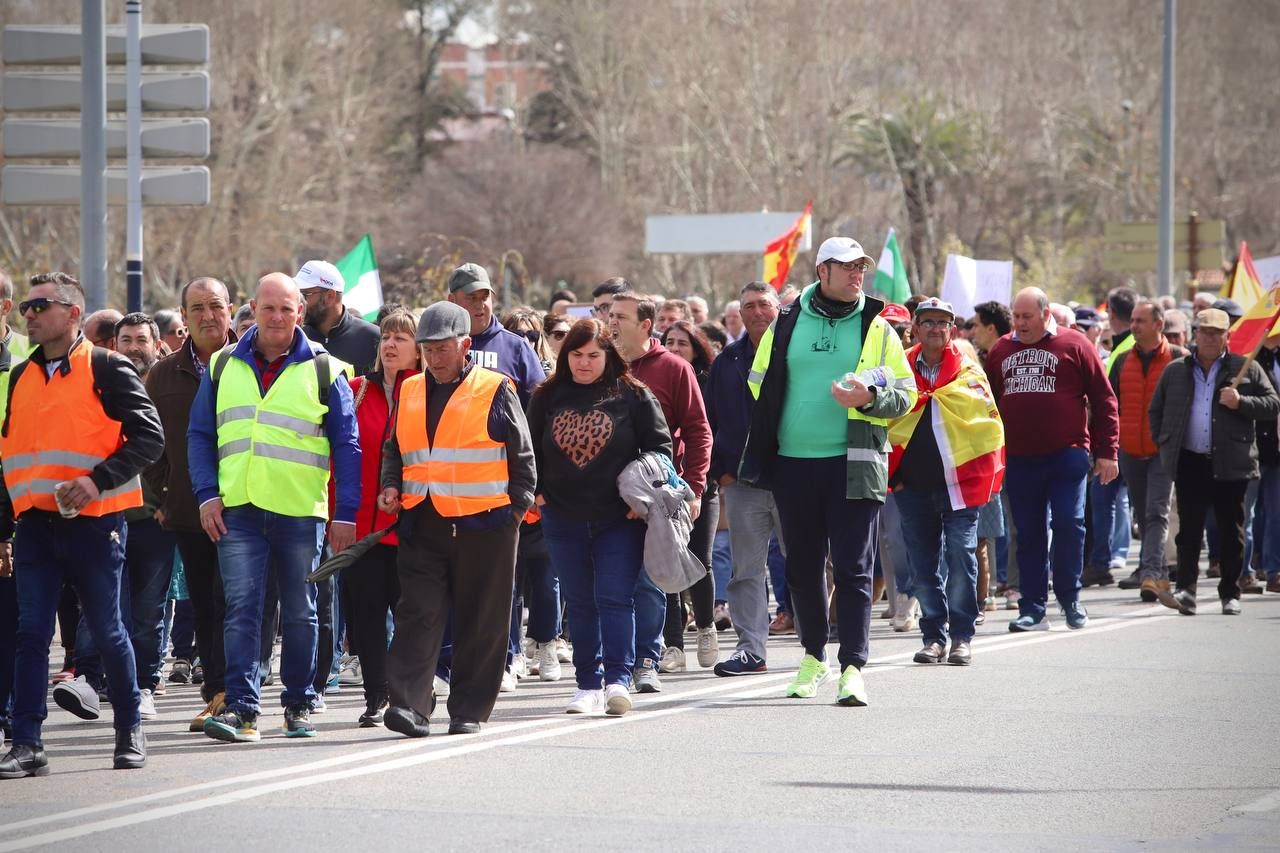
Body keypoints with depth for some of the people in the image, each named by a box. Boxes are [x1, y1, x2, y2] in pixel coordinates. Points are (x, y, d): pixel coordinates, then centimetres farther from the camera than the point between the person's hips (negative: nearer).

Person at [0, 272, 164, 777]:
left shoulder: (107, 370, -3)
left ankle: (130, 734, 19)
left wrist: (98, 480, -21)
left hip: (92, 522, -5)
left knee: (107, 631, 4)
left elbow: (149, 437, -10)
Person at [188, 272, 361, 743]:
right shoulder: (223, 367, 9)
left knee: (300, 612, 8)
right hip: (238, 509, 1)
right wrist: (207, 494, -2)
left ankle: (298, 705, 19)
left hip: (300, 511, -1)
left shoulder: (323, 369, 3)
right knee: (241, 607, -9)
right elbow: (200, 435, 11)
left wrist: (346, 512, -3)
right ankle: (241, 708, -12)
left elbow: (347, 445, 3)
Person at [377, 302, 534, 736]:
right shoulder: (410, 392, 13)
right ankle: (410, 705, -14)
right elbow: (394, 451, 23)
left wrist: (518, 506, -1)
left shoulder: (495, 390, 0)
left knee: (481, 623, 2)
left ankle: (469, 710, 11)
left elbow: (521, 455, 4)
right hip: (423, 525, 3)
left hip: (483, 525, -3)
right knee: (418, 616, -7)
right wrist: (392, 488, 7)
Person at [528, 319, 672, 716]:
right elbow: (529, 448, 16)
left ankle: (618, 679, -12)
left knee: (615, 597, -10)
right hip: (564, 519, 3)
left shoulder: (633, 396, -2)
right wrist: (536, 491, 7)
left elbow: (660, 445, 1)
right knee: (579, 603, 8)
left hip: (620, 519, -3)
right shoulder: (549, 397, 7)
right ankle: (588, 685, 14)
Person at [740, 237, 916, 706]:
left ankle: (852, 667, -8)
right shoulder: (786, 325, 8)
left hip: (853, 465, -2)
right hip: (794, 462, 2)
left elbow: (905, 395, 4)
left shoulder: (877, 329, 5)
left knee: (853, 568, -7)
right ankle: (814, 656, 26)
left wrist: (869, 398, -15)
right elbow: (760, 384, 15)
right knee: (803, 566, 11)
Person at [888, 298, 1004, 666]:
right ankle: (934, 636, 11)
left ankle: (962, 637, 2)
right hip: (913, 483, 2)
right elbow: (884, 419, 13)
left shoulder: (968, 372, 4)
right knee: (923, 566, 4)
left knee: (961, 560, -5)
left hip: (959, 481, -2)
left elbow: (990, 426, 6)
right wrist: (893, 475, 6)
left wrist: (985, 477, -1)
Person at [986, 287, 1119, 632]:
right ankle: (1032, 609, 9)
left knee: (1069, 524, -8)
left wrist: (1106, 452, -3)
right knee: (1028, 535, 5)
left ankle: (1070, 598, 8)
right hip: (1018, 459, 3)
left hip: (1066, 455, -3)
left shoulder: (1073, 345, 0)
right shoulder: (1001, 350, 12)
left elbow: (1103, 399, 1)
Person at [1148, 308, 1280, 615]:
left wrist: (1241, 402, -13)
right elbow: (1156, 411, 20)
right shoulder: (1175, 371, 13)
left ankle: (1230, 593, 12)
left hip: (1230, 464, -1)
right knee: (1189, 529, -5)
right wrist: (1165, 444, 7)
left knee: (1231, 533, 4)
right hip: (1190, 463, 1)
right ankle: (1186, 590, -8)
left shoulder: (1246, 369, 6)